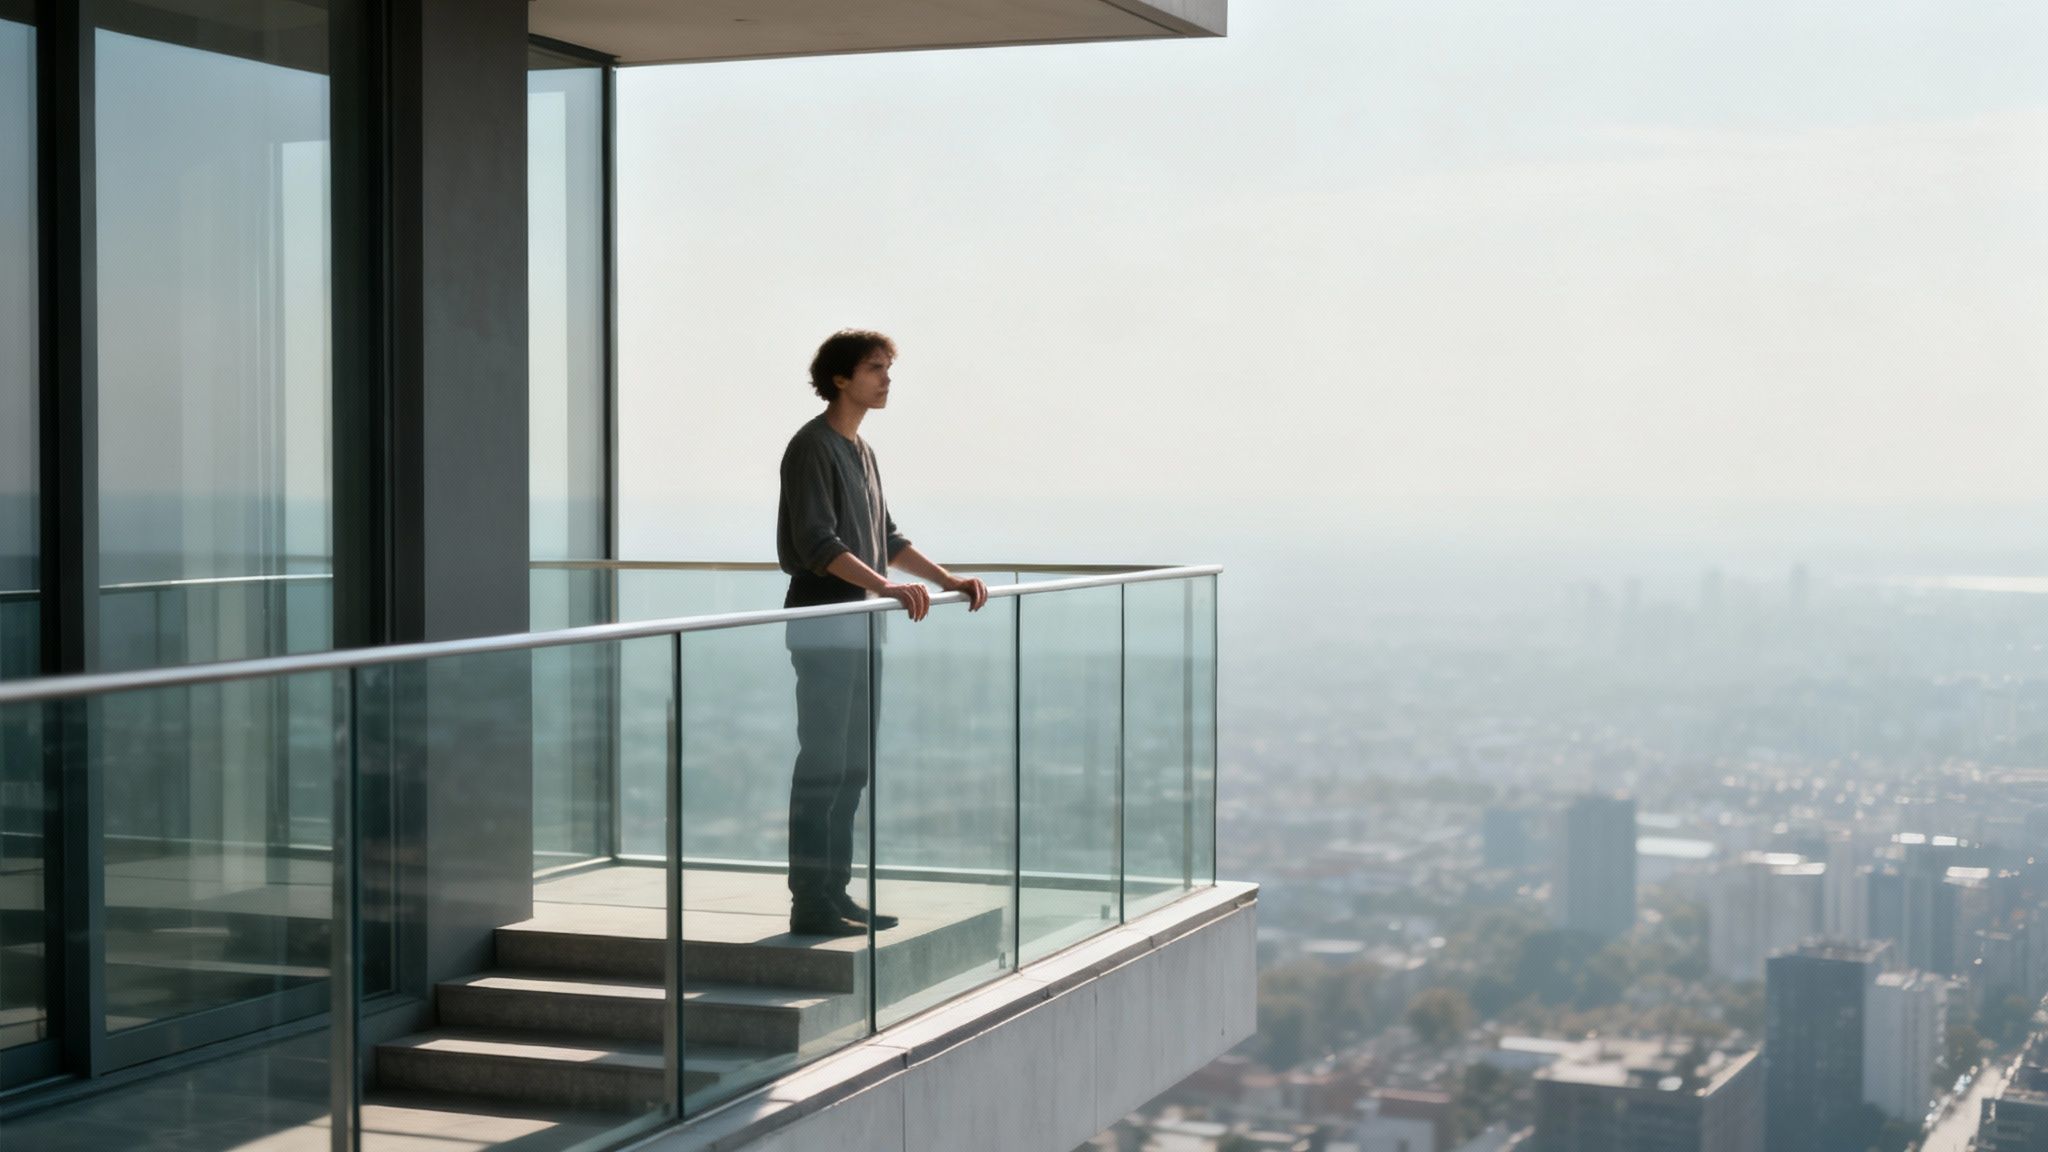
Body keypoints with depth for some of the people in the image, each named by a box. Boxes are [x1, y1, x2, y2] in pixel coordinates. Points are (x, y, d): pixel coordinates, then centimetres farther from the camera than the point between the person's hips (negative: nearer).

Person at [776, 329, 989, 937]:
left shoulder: (862, 451, 18)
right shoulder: (812, 447, -11)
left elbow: (886, 538, 23)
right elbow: (818, 544, -22)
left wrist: (946, 579, 14)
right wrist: (886, 587, -32)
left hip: (860, 628, 9)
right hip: (823, 628, -9)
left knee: (854, 767, 11)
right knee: (822, 767, -7)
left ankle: (835, 894, 17)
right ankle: (810, 904, -3)